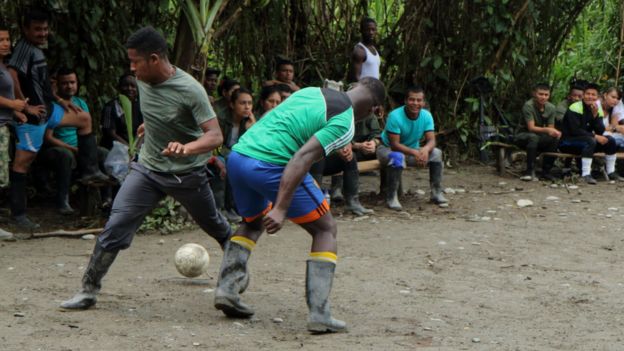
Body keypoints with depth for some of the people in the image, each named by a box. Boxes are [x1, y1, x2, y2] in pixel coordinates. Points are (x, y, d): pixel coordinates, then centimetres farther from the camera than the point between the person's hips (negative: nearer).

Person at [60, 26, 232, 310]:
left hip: (187, 174, -4)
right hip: (148, 167, 4)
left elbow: (215, 135, -30)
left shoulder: (190, 90, -25)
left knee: (215, 226, 18)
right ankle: (89, 290, -4)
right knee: (115, 228, -11)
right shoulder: (143, 80, -7)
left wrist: (186, 148, -47)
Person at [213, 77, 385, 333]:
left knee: (252, 223, 33)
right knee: (325, 230, 8)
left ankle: (226, 290, 18)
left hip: (237, 156, 8)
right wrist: (280, 208, -21)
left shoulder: (312, 91, 21)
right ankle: (319, 315, 0)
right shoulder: (345, 124, -2)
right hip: (270, 165, -7)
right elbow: (303, 157, -16)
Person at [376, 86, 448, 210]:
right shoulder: (395, 116, -28)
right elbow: (394, 144, -29)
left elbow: (431, 140, -16)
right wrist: (415, 153, -43)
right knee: (397, 157, -39)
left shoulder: (426, 116, -13)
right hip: (387, 149, -5)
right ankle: (391, 197, -28)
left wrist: (425, 149, -41)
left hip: (412, 150, 5)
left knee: (436, 153, -16)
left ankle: (436, 193, -6)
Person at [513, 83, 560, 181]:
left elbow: (550, 128, -3)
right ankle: (530, 171, -33)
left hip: (538, 137, 5)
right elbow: (531, 128, -27)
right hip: (522, 136, -5)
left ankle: (546, 171, -13)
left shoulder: (551, 108, -4)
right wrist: (546, 130, -44)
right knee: (533, 137, -38)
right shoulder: (528, 106, -20)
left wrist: (555, 132, -28)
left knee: (555, 139, -25)